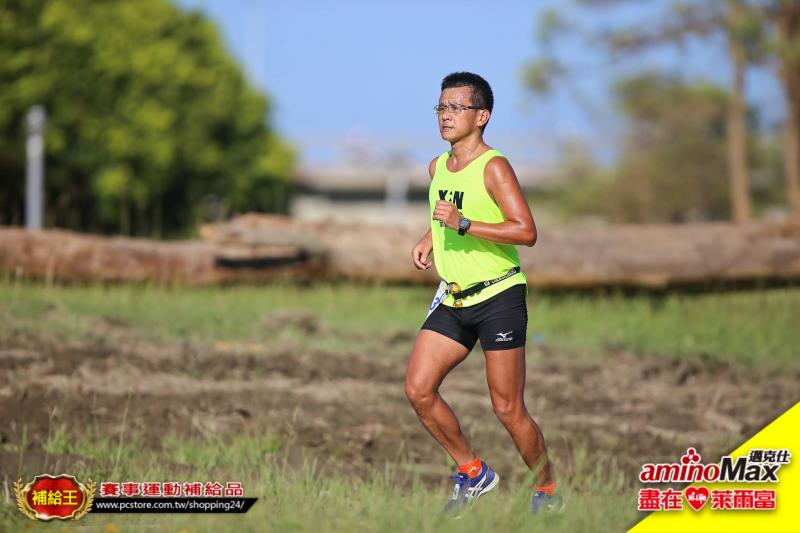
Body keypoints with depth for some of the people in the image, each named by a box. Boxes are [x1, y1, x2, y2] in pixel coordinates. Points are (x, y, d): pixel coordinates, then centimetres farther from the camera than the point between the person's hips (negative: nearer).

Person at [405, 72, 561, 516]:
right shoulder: (437, 168, 10)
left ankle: (546, 491, 16)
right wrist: (429, 240, 11)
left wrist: (463, 224, -27)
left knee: (507, 409, -4)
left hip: (498, 296, -7)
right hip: (452, 299, 7)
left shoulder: (493, 167, -13)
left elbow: (526, 231, -22)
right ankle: (472, 472, 14)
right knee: (418, 389, -4)